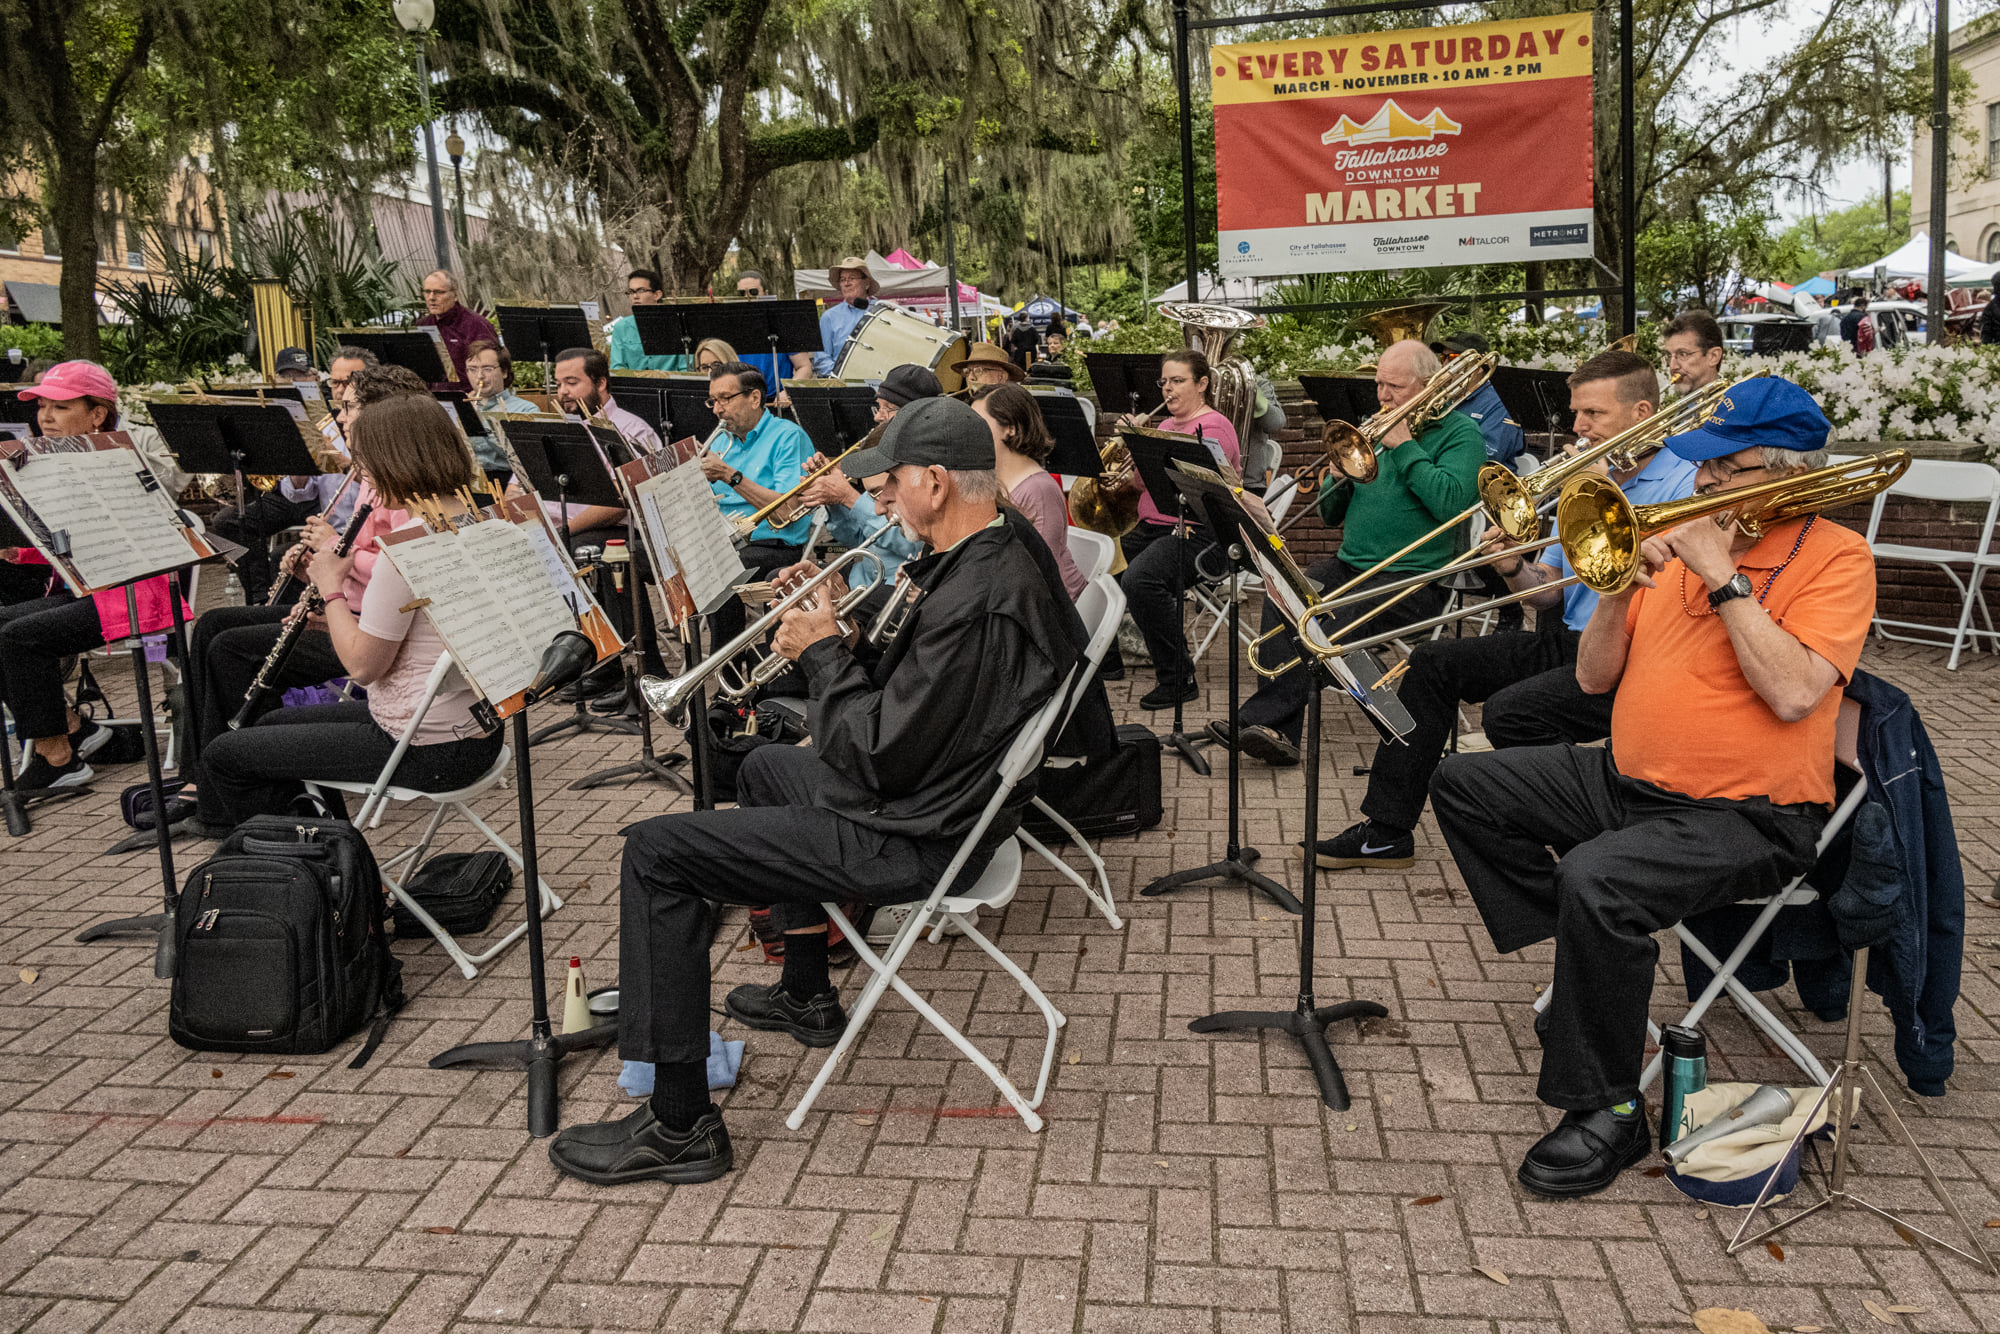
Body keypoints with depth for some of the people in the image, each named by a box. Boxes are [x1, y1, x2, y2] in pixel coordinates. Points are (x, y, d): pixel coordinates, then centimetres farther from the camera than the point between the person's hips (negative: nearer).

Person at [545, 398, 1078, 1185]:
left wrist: (823, 652, -13)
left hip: (911, 838, -11)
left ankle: (679, 1126, -4)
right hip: (941, 790, 11)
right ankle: (807, 996, 40)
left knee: (656, 852, -11)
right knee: (765, 768, 34)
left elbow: (877, 755, -27)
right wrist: (835, 623, 1)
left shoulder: (973, 601, -29)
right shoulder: (1004, 557, 4)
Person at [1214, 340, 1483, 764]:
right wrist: (1338, 478, -2)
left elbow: (1449, 502, -18)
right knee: (1280, 600, -22)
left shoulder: (1460, 433, 1)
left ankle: (1262, 718, -29)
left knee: (1330, 621, -32)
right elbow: (1330, 514, 20)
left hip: (1413, 576, -6)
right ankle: (1281, 733, -29)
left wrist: (1405, 447, -11)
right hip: (1351, 565, 6)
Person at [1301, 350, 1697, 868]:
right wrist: (1515, 570, -8)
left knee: (1512, 709, -31)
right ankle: (1386, 830, 1)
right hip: (1569, 640, 9)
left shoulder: (1684, 485, -7)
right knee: (1433, 661, -1)